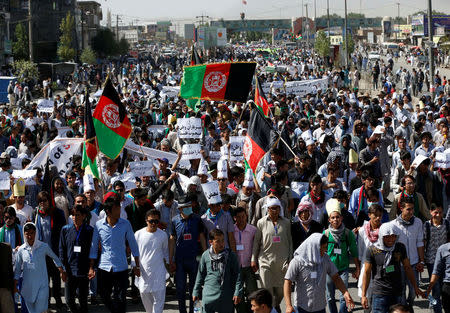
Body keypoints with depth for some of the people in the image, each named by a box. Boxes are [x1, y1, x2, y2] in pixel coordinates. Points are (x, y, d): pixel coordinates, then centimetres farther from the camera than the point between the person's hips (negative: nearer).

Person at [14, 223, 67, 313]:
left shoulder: (44, 247, -6)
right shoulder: (21, 250, -1)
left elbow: (55, 258, 11)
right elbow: (17, 268, 9)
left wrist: (61, 270, 11)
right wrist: (14, 284, 8)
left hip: (42, 285, -2)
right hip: (28, 285, 2)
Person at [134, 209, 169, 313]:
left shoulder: (163, 235, -1)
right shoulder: (138, 234, -2)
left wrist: (166, 262, 12)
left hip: (158, 271, -1)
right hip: (143, 272, 1)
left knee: (159, 298, -5)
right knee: (144, 295, 11)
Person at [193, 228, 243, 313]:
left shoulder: (230, 255, -3)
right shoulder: (205, 255, 2)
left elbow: (237, 275, -2)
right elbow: (200, 274, 12)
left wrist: (237, 293, -10)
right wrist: (196, 292, 14)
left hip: (226, 296, -1)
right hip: (208, 296, 1)